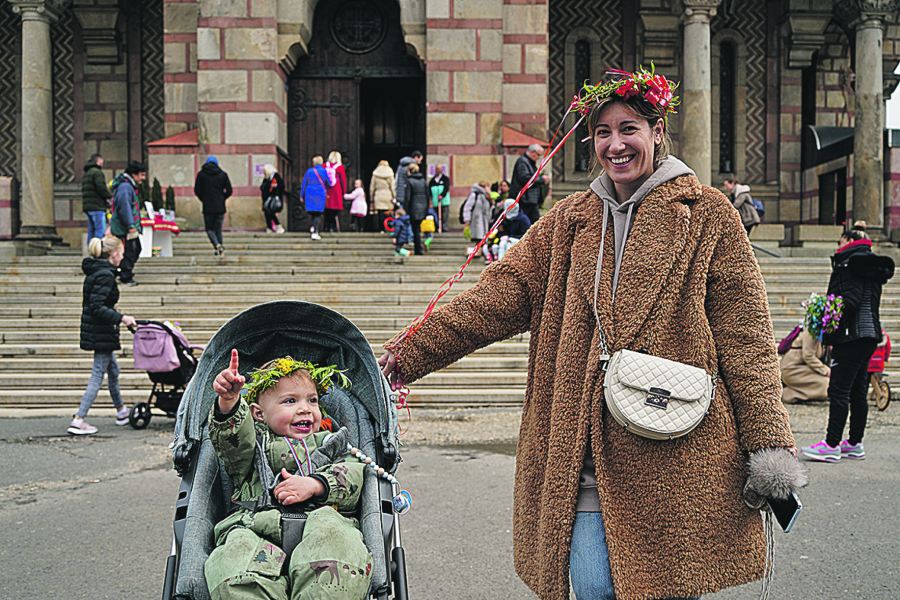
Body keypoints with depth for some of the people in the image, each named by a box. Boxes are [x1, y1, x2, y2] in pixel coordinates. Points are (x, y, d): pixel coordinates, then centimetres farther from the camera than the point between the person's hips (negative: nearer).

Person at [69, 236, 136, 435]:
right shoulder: (105, 275, -19)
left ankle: (121, 412, 35)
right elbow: (97, 307, -25)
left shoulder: (95, 272, 11)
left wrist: (115, 316, 21)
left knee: (113, 370, 21)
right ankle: (78, 421, -5)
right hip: (102, 333, -10)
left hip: (94, 329, 10)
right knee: (98, 375, -5)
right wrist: (121, 318, -21)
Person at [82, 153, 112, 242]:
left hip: (87, 206, 9)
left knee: (91, 230, 12)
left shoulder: (85, 174, 22)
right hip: (97, 206, -9)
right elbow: (101, 188, -20)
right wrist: (110, 195, -2)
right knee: (100, 229, -9)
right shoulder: (97, 172, -9)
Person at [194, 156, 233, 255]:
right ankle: (220, 248, 5)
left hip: (207, 207, -2)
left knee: (209, 229, 6)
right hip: (220, 207, 2)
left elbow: (197, 191, 1)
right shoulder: (223, 174, 3)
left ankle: (216, 244, -18)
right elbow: (229, 191, 3)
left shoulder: (201, 174, 1)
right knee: (218, 229, 12)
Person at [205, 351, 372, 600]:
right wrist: (228, 402, -16)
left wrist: (314, 485, -4)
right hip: (256, 527, 0)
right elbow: (232, 440, 4)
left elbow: (355, 477, 14)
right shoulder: (253, 442, 28)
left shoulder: (329, 443, 32)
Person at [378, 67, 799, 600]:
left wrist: (770, 444, -6)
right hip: (583, 452, 3)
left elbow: (745, 335, 0)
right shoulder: (569, 221, 14)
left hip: (674, 450, -2)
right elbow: (496, 298, 9)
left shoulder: (707, 214, 4)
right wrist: (406, 356, 2)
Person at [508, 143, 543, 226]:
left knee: (537, 222, 5)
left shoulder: (531, 163, 22)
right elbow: (525, 178, -22)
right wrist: (541, 179, -14)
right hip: (523, 200, -10)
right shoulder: (522, 161, -10)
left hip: (532, 200, 10)